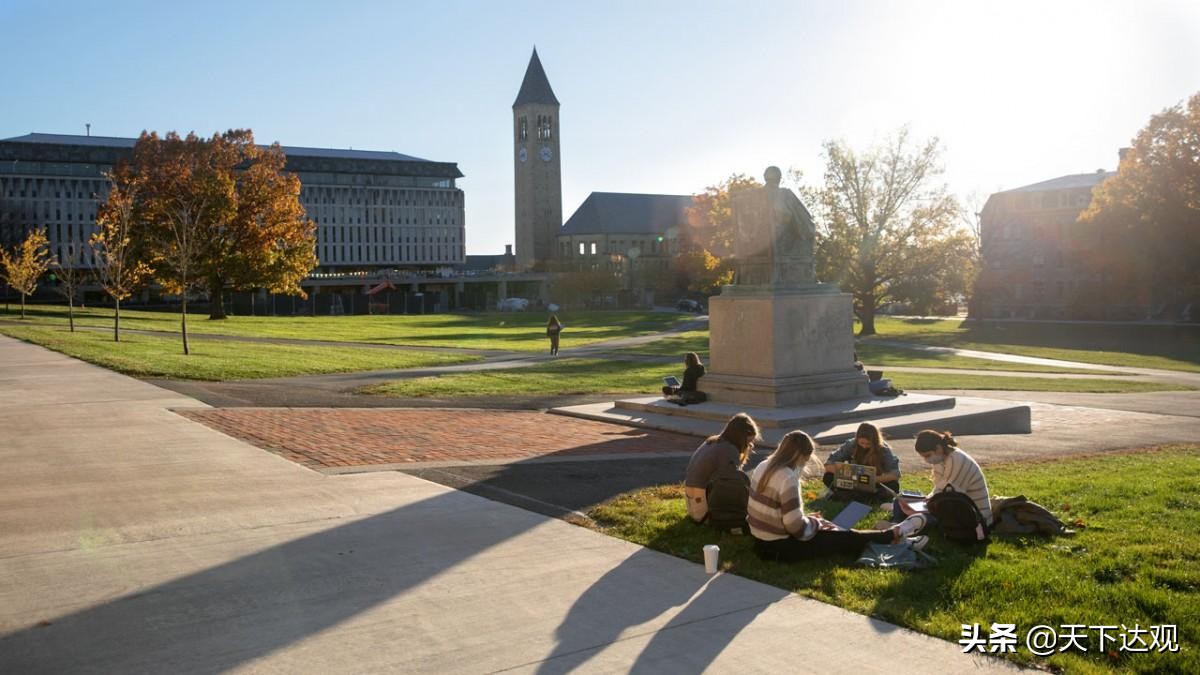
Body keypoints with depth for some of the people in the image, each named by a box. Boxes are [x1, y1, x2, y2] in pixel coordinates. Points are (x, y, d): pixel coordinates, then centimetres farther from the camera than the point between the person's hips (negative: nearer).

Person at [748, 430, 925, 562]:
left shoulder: (763, 466, 3)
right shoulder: (787, 478, -25)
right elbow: (797, 527, -26)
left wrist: (807, 518, 13)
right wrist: (815, 522, -5)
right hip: (780, 547, -9)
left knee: (837, 531, 21)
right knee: (846, 537, 7)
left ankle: (890, 536, 30)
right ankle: (893, 536, 23)